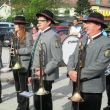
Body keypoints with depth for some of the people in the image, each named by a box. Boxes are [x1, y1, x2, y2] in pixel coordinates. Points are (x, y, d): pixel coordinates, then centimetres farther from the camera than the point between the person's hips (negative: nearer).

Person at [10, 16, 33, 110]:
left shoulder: (27, 35, -9)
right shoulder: (15, 36, 15)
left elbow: (30, 49, -15)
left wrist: (18, 51, -18)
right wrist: (10, 61, 13)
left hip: (23, 65, -8)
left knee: (23, 87, -1)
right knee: (18, 87, 13)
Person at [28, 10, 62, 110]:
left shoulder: (53, 36, -13)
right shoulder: (40, 35, 14)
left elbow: (57, 58, -19)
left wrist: (44, 71, -19)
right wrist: (32, 74, 17)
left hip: (46, 77, -8)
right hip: (37, 76, 8)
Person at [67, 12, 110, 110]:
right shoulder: (82, 40, 14)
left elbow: (99, 65, -21)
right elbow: (72, 57, 11)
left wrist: (79, 74, -19)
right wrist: (70, 71, -9)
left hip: (92, 88, -7)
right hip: (77, 86, 7)